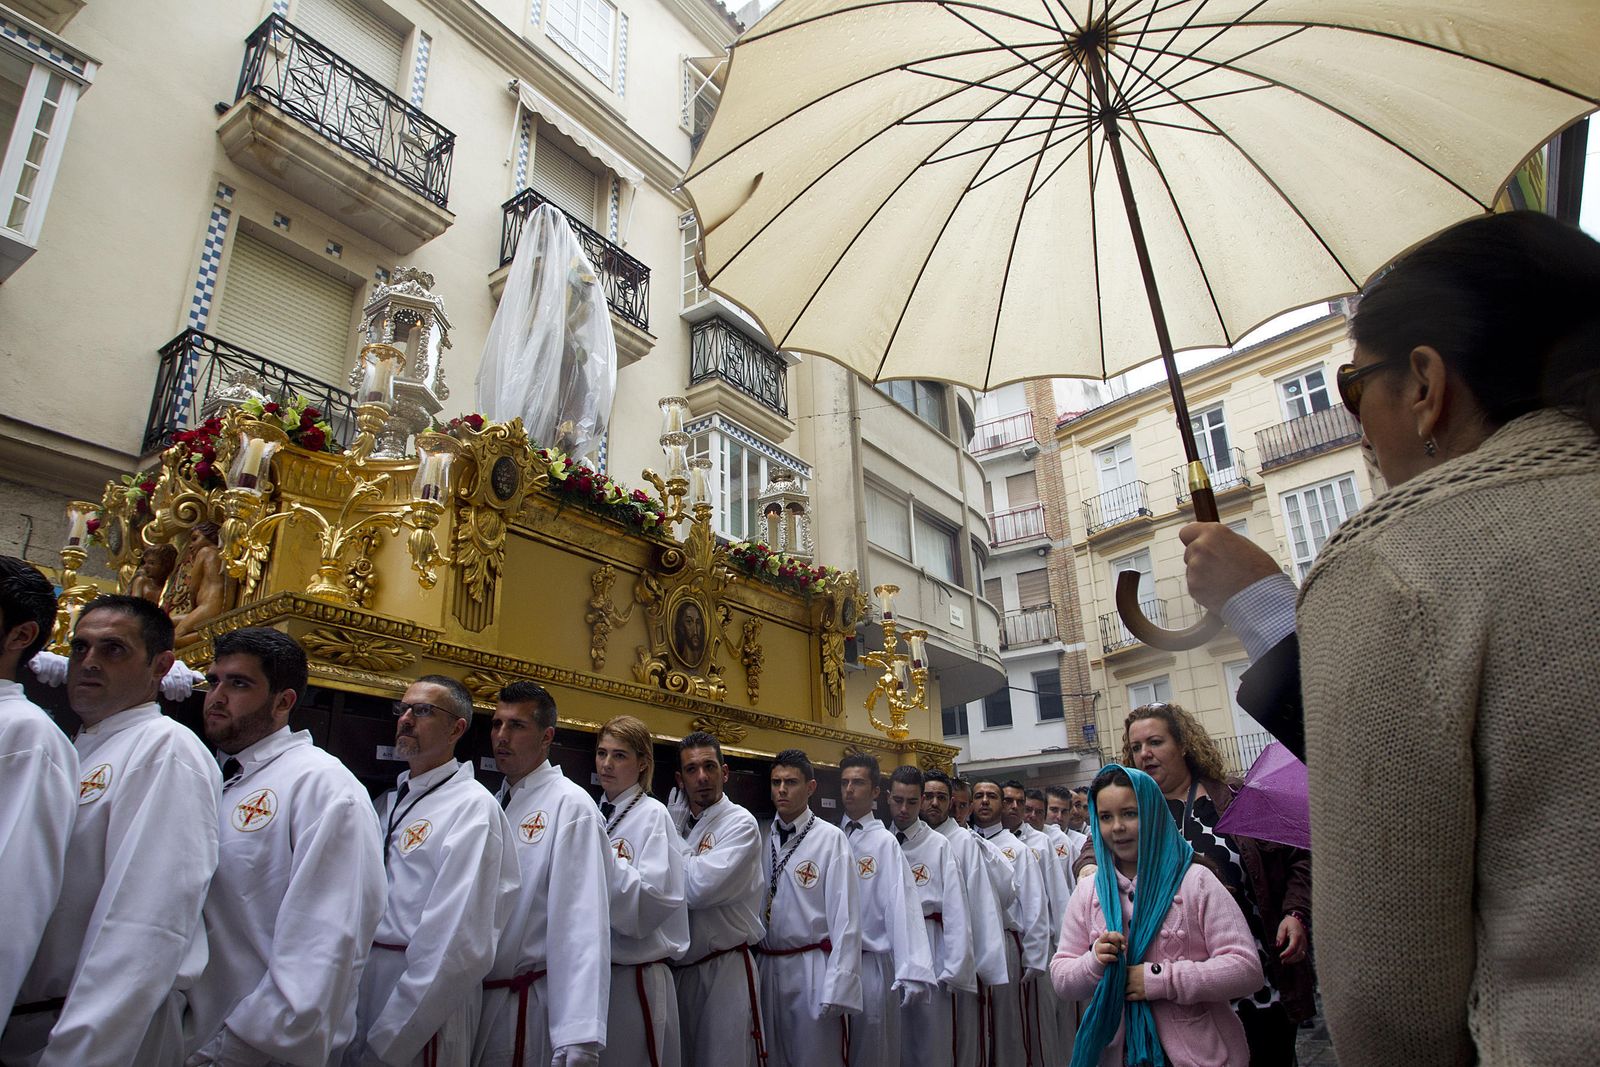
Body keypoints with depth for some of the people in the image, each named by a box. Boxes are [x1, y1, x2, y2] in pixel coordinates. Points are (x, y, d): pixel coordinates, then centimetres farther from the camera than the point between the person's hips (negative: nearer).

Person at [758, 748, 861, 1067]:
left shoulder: (831, 839, -9)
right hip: (767, 967, 5)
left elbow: (845, 916, -12)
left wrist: (838, 987, -15)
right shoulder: (762, 840, 6)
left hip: (813, 969, -4)